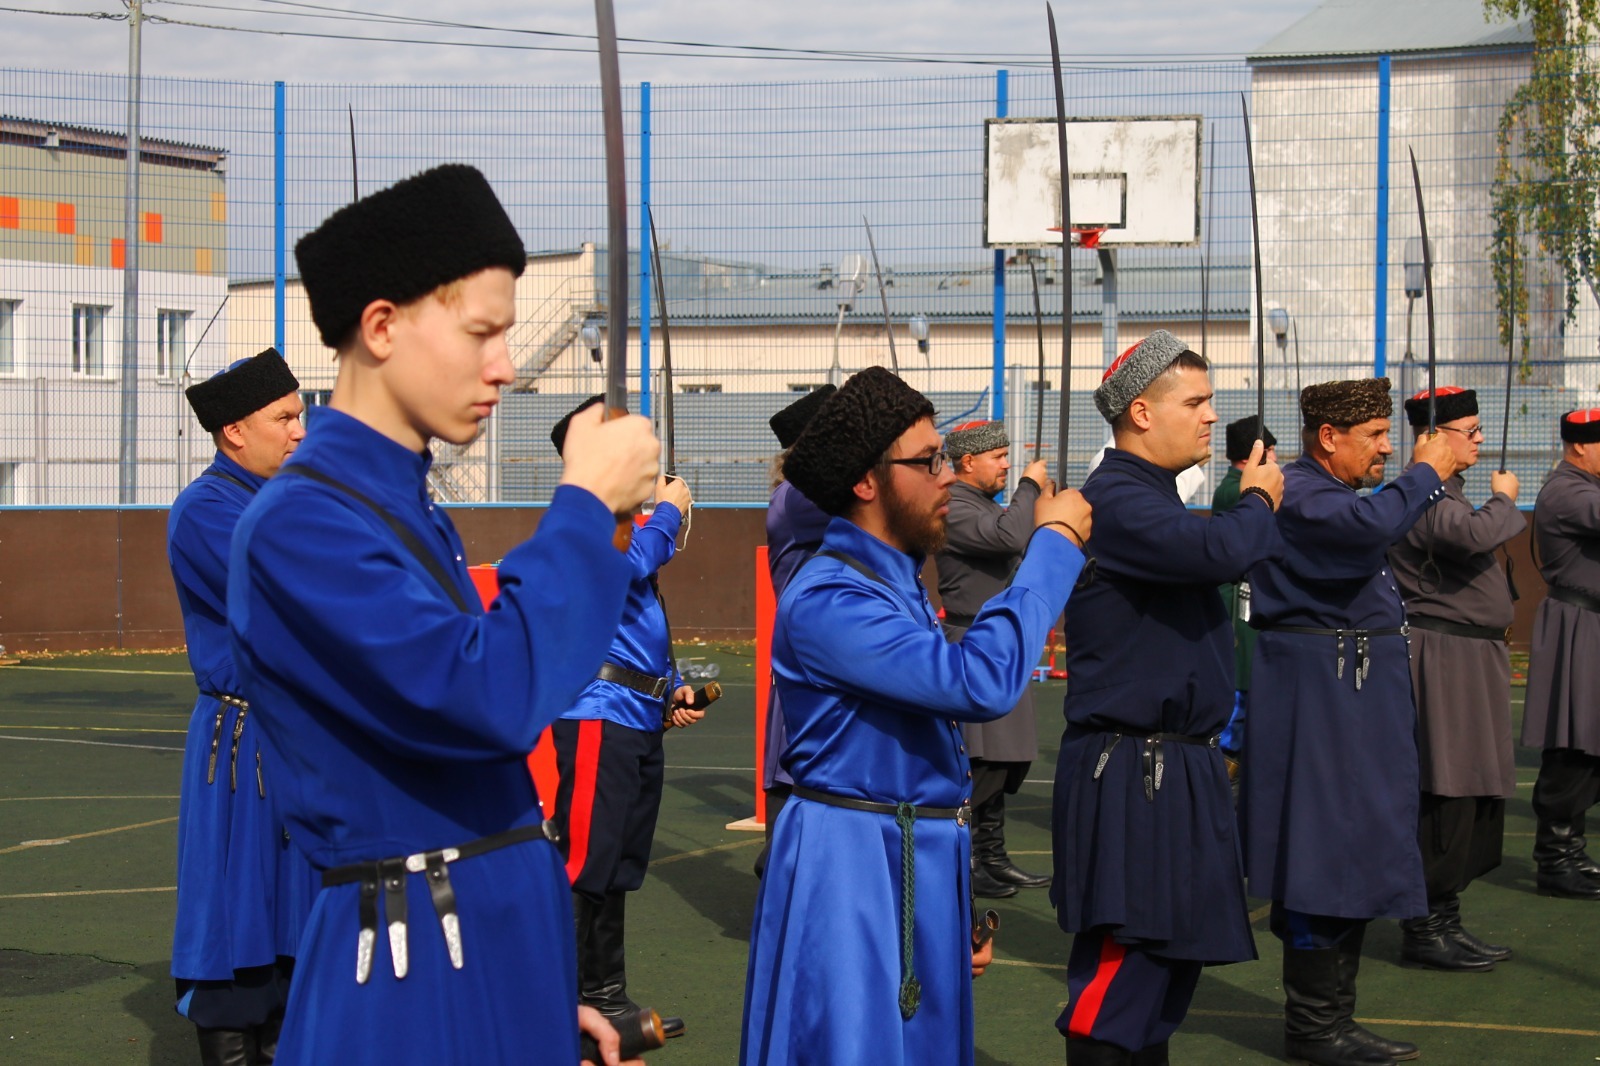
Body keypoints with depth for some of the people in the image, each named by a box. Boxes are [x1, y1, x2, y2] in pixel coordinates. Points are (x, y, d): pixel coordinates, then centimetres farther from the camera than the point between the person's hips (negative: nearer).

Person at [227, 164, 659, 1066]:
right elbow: (491, 698, -29)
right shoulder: (302, 524, -17)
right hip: (414, 968, -9)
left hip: (500, 939, 9)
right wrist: (586, 505, -17)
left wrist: (540, 980, 20)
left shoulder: (407, 509, 13)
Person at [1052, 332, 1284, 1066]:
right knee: (1123, 963, -9)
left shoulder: (1154, 500, 16)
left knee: (1171, 954, 15)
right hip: (1130, 775, -10)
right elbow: (1218, 552, -30)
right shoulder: (1115, 499, -16)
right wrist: (1258, 502, -11)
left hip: (1180, 766, 10)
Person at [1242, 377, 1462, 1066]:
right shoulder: (1297, 494, -15)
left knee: (1353, 853, 13)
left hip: (1355, 695, 11)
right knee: (1330, 853, -8)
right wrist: (1426, 474, -22)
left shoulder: (1329, 494, 20)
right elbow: (1372, 527, -33)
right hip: (1318, 696, -11)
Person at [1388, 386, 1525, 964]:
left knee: (1471, 796, 12)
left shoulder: (1445, 492, 20)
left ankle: (1443, 922, 19)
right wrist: (1504, 500, -13)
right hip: (1442, 660, -11)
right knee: (1446, 794, -9)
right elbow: (1475, 535, -32)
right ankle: (1426, 927, -4)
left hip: (1468, 656, 11)